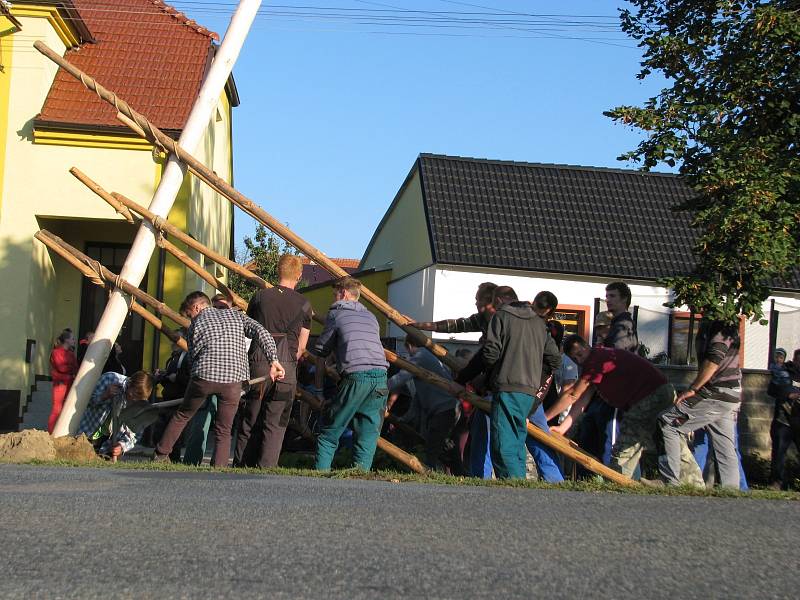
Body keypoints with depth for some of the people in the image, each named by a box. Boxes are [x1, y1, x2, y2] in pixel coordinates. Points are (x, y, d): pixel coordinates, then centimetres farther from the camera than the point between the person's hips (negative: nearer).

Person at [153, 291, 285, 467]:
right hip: (233, 380, 1)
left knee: (182, 416, 23)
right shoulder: (235, 315, 17)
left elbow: (193, 356, 14)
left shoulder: (195, 325, 13)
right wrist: (273, 360, -4)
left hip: (204, 376, -1)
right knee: (223, 431, 11)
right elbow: (261, 332, 2)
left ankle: (160, 455, 33)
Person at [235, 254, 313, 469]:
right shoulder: (304, 305, 4)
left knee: (249, 423, 10)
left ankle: (241, 470, 12)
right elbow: (301, 348, 7)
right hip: (286, 371, -1)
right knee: (275, 425, 3)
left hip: (257, 365, 1)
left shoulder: (260, 296, 5)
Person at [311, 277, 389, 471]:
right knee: (368, 436, 7)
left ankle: (321, 473, -2)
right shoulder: (371, 317, 24)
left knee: (329, 433, 4)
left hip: (355, 377, -5)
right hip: (380, 376, 5)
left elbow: (320, 350, 12)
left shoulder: (336, 314, 9)